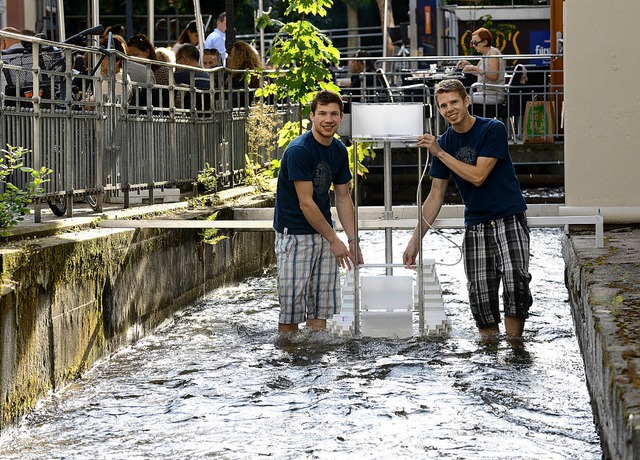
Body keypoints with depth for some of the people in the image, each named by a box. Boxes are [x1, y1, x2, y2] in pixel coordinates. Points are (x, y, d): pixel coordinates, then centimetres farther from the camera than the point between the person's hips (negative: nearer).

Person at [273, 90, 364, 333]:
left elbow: (343, 198, 13)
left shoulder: (339, 150, 6)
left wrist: (352, 240, 4)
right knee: (291, 306, -5)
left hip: (323, 232, 7)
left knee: (321, 305, 6)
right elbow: (306, 203, -17)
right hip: (294, 234, -7)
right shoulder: (299, 150, -17)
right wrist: (334, 240, -13)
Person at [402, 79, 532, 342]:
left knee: (516, 283, -22)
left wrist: (440, 153, -14)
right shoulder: (444, 142, 6)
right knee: (480, 296, -3)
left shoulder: (493, 130, -8)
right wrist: (415, 240, 6)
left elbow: (478, 176, -16)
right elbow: (436, 196, 11)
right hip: (476, 226, 4)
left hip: (509, 219, -4)